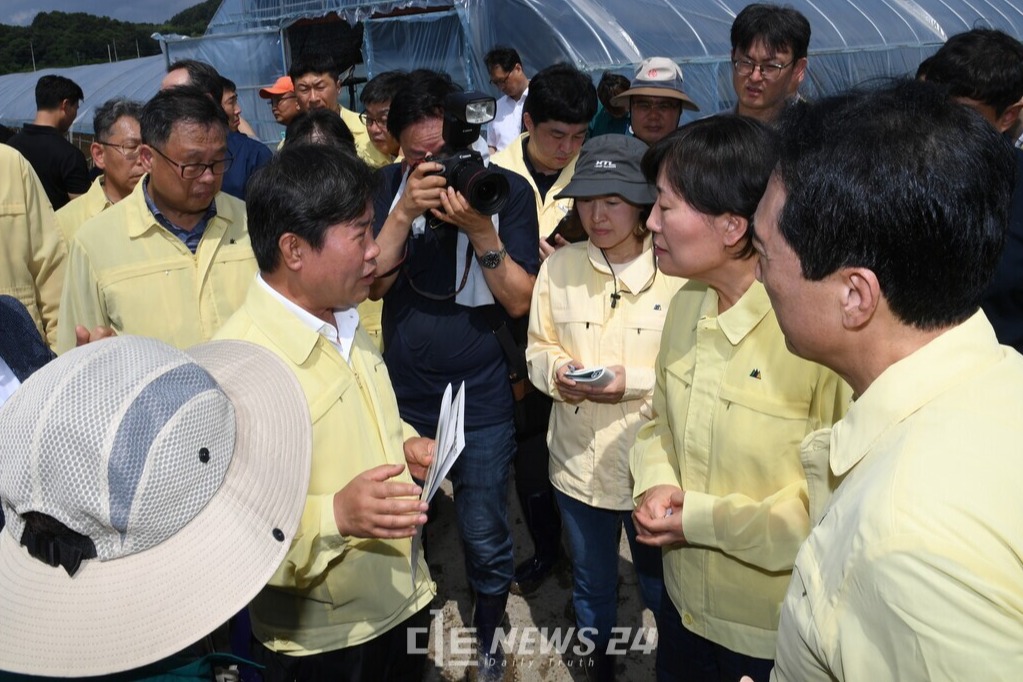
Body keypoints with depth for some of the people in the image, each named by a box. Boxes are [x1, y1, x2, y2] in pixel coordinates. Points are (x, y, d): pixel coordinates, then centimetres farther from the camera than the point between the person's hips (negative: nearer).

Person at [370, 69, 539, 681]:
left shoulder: (508, 190, -9)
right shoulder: (388, 186, -3)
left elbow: (520, 301, -12)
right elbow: (374, 282, -10)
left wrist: (481, 229, -25)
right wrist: (404, 213, -23)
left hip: (481, 400, -2)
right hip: (400, 395, 2)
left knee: (485, 539, 10)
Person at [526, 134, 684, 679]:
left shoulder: (678, 272, -13)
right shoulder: (559, 266, -3)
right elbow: (537, 348, 5)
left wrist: (635, 381, -24)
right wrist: (556, 371, -16)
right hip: (577, 462, 3)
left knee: (663, 591, 16)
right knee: (590, 587, 25)